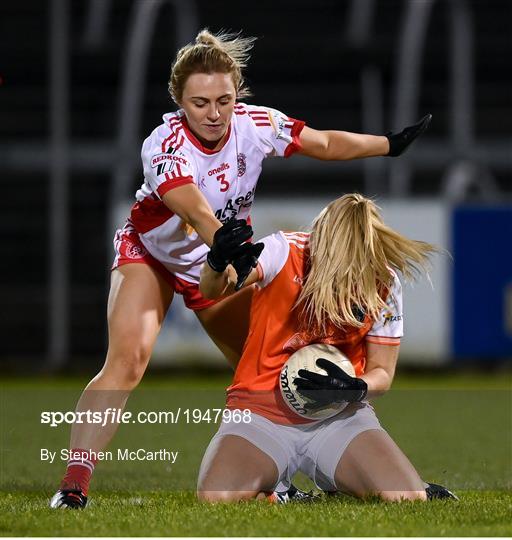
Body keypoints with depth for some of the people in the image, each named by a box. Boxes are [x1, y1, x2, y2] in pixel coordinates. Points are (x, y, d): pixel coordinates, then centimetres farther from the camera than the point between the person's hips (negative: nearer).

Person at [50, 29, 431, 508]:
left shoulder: (255, 125, -19)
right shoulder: (165, 146, -33)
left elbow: (325, 143, -3)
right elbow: (198, 213, -48)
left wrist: (391, 144, 1)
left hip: (217, 264, 5)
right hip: (150, 253, -5)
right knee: (126, 359, -24)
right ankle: (73, 485, -28)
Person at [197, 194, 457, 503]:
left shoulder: (384, 284, -6)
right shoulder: (284, 252, -14)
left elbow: (382, 373, 4)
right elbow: (211, 290, -29)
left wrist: (354, 389, -20)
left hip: (338, 415, 1)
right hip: (261, 409, -1)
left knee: (406, 498, -21)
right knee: (216, 496, -28)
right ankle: (270, 495, 12)